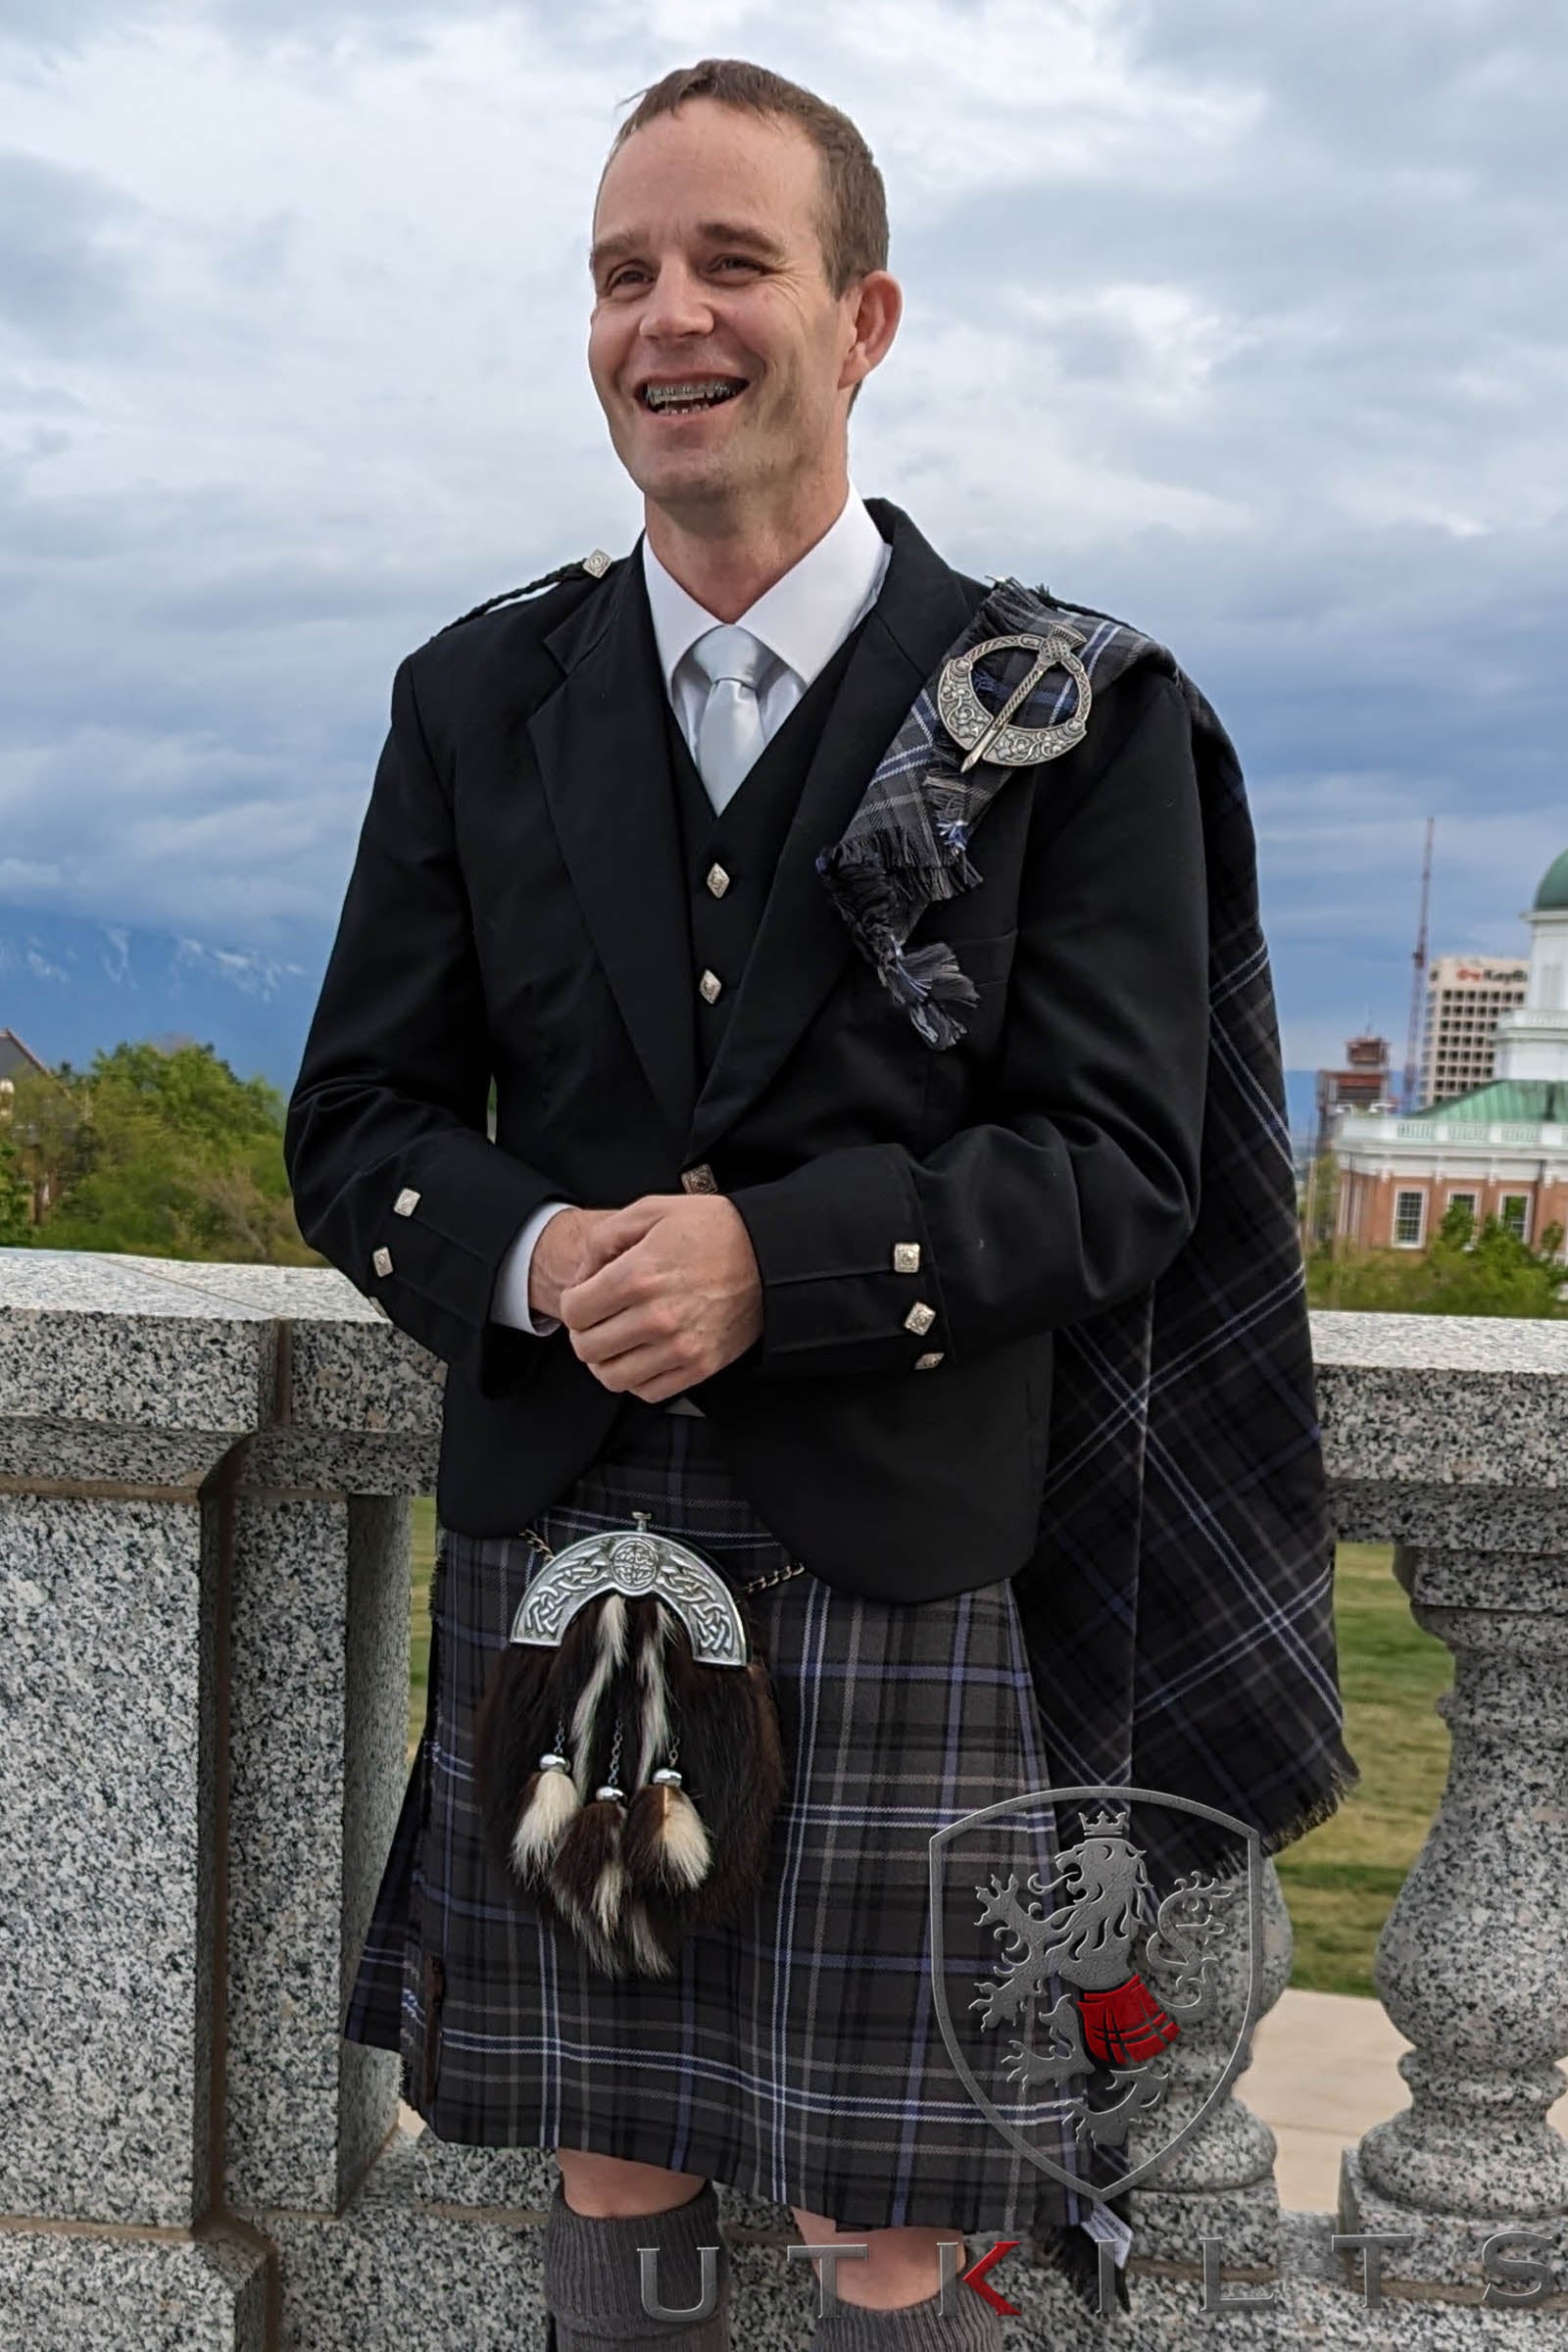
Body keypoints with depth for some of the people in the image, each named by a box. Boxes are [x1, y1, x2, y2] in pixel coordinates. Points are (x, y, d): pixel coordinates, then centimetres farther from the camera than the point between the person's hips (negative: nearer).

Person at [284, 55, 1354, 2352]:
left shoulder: (1072, 709, -3)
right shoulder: (480, 698, 7)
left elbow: (1121, 1164, -7)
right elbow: (359, 1121, 7)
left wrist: (773, 1259, -21)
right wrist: (534, 1258, -15)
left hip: (901, 1565, -3)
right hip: (556, 1558, 3)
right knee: (612, 2168, 16)